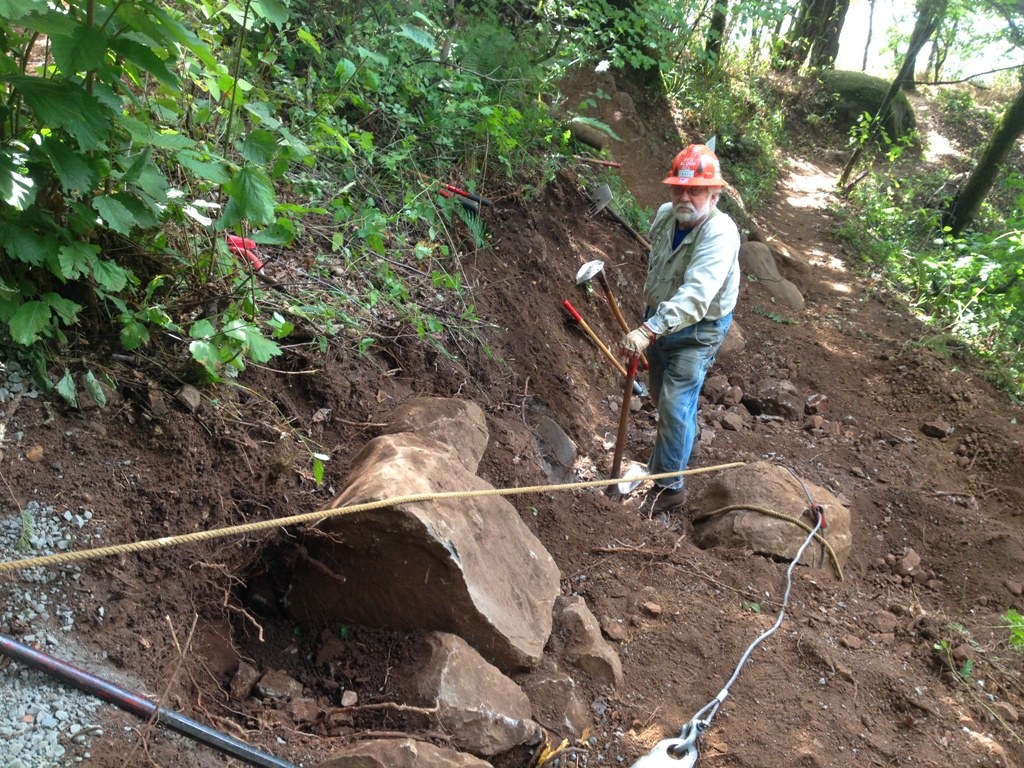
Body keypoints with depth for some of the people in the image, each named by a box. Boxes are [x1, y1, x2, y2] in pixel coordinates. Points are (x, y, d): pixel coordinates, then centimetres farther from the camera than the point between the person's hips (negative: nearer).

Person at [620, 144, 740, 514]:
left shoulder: (720, 234, -30)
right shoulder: (664, 215, -8)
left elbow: (694, 296, -42)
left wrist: (649, 330, -52)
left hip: (697, 331, -7)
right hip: (659, 319, 7)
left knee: (675, 405, -8)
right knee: (661, 397, 24)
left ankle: (669, 486, 7)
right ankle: (675, 442, 52)